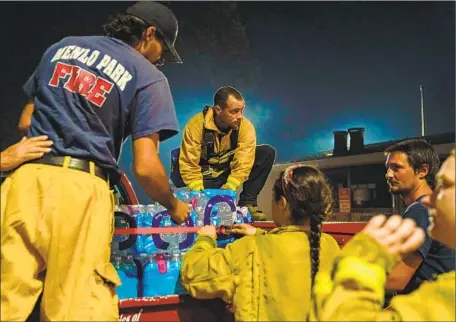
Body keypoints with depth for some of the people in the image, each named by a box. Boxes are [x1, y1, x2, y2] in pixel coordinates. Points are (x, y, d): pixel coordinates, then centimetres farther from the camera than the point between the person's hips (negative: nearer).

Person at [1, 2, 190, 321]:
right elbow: (145, 167, -7)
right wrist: (174, 207, 11)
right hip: (81, 188, -5)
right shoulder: (148, 76, 3)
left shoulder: (63, 46, 20)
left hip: (26, 178, 5)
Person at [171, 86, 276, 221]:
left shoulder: (246, 126, -19)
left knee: (267, 152, -15)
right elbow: (189, 166, -22)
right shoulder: (196, 125, -24)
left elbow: (243, 165, -21)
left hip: (229, 174, 3)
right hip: (204, 177, -2)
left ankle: (247, 203, -10)